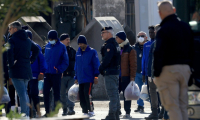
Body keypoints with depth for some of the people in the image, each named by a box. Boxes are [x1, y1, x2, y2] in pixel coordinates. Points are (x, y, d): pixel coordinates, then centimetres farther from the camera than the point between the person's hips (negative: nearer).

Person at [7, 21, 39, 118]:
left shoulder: (12, 39, -9)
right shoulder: (27, 40, 16)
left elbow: (9, 51, -27)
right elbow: (36, 50, 27)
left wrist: (11, 63, -16)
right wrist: (31, 60, 22)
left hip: (16, 70, -8)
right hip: (27, 70, 8)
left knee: (22, 94, -9)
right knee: (24, 93, 17)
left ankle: (24, 114, -11)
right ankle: (27, 114, 18)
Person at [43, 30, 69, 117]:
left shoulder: (61, 47, -4)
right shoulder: (47, 46, 11)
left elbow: (65, 62, -4)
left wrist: (59, 69, -14)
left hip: (56, 74, -4)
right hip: (47, 74, 4)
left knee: (56, 93, 2)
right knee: (45, 93, 2)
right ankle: (47, 112, 9)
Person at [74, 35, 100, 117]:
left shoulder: (92, 52, -1)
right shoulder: (78, 53, 15)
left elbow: (96, 64, -3)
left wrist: (96, 76, -9)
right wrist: (76, 78, 18)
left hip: (89, 78, -6)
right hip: (81, 79, 6)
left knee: (87, 94, -18)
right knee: (81, 96, 3)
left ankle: (91, 110, -10)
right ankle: (85, 111, 11)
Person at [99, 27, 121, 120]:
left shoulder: (109, 45, -15)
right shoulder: (115, 44, 17)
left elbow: (106, 59, -22)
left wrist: (101, 69, -7)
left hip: (110, 73, -10)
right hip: (116, 71, 10)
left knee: (112, 94, -10)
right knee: (115, 94, 12)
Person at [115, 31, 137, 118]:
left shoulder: (130, 50, -4)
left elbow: (133, 65, -8)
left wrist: (132, 77, -14)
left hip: (126, 77, -6)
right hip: (117, 76, 6)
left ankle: (127, 113, 5)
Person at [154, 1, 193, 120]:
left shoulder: (163, 30, -11)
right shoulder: (186, 27, 11)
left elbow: (159, 53, -15)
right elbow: (191, 50, 16)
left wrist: (156, 73, -11)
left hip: (169, 69, -7)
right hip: (185, 69, 7)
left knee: (172, 105, -5)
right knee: (183, 105, 11)